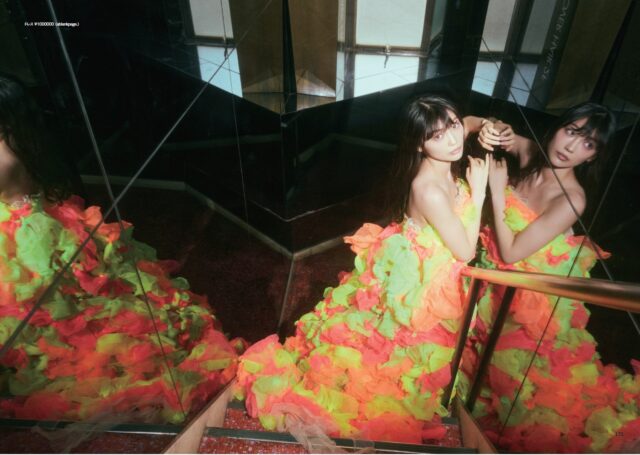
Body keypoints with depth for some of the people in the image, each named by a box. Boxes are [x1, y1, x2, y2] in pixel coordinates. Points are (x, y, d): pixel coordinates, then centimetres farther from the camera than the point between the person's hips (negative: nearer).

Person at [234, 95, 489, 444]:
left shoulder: (442, 161, -12)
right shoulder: (430, 191, -37)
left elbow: (468, 122, 12)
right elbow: (465, 251, -24)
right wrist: (478, 191, -20)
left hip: (417, 267, 8)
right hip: (421, 285, -8)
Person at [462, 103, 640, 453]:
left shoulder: (572, 200, -32)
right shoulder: (530, 153, -17)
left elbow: (511, 253, -29)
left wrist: (497, 190, -29)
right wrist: (492, 130, -30)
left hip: (529, 293, -5)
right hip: (494, 273, 5)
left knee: (509, 356, 18)